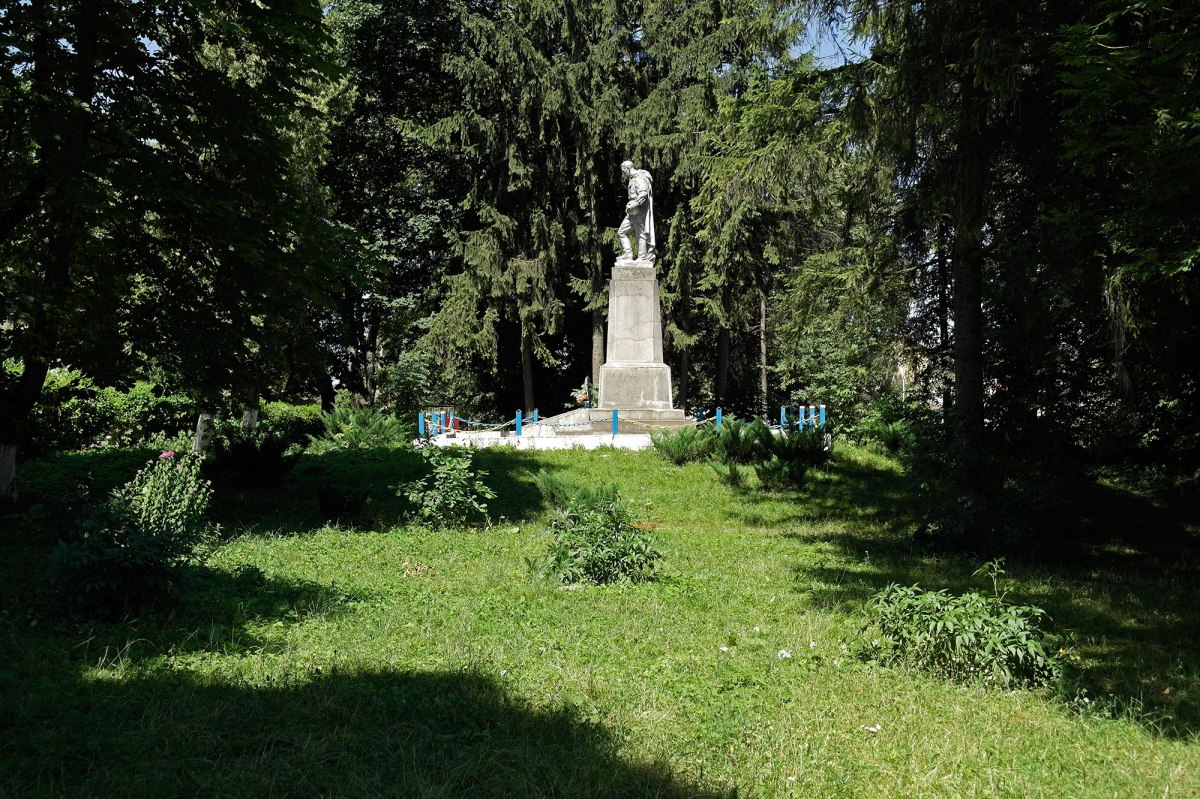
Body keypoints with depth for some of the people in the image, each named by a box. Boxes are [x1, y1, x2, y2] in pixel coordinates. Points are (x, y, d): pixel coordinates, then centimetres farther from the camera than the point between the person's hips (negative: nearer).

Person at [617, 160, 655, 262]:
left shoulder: (639, 178, -13)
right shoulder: (632, 179, 19)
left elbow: (643, 193, -25)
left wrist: (633, 205, -25)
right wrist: (630, 205, 16)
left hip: (640, 211, -11)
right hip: (633, 212, 11)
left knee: (641, 234, -6)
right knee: (622, 232, 9)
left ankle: (642, 258, -3)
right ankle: (627, 254, 7)